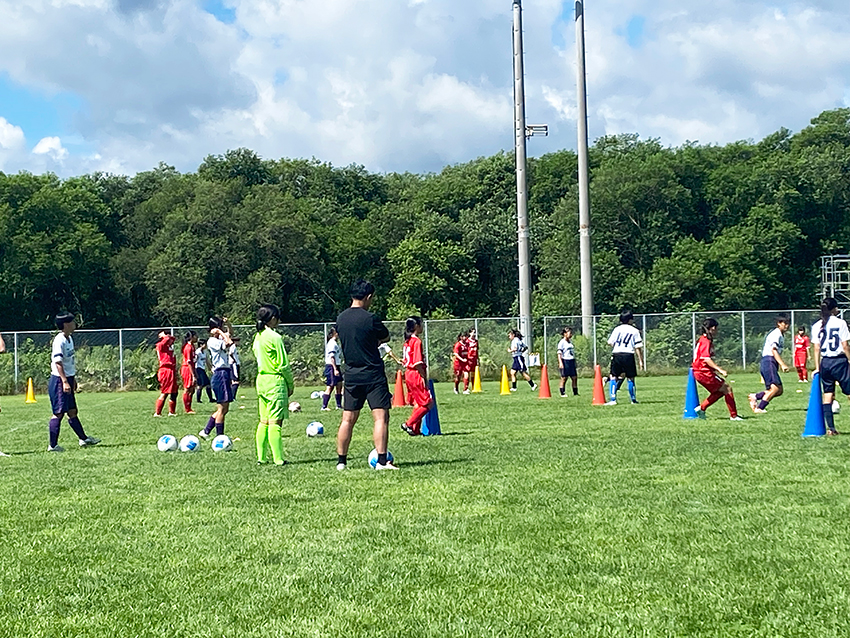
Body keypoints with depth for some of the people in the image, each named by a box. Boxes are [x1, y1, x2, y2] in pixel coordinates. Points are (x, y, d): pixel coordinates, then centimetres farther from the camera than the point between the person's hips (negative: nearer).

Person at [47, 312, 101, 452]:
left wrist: (73, 378, 24)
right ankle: (53, 445, 0)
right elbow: (58, 362, -23)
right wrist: (65, 381, -26)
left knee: (72, 411, 15)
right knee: (59, 413, -6)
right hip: (59, 381, -10)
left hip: (68, 379, 10)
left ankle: (83, 439, 21)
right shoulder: (59, 341, -18)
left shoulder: (69, 339, 12)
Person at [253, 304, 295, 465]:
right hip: (275, 381, -8)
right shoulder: (274, 337, -14)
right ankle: (278, 459, -7)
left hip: (261, 379, 8)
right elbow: (283, 365, -13)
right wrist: (291, 384, 0)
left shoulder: (258, 337, 11)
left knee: (264, 421, 12)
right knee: (275, 422, -7)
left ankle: (261, 457, 13)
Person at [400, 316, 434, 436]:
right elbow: (418, 362, -19)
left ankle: (416, 429, 15)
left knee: (418, 403, 15)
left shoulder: (407, 341, 13)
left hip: (408, 373, 10)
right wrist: (424, 377, -14)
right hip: (416, 374, -10)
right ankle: (408, 424, -8)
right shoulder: (417, 341, -14)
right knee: (428, 403, -6)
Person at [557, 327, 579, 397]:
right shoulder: (562, 342, -6)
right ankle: (562, 393, 3)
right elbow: (559, 353, -12)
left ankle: (575, 393, 10)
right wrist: (560, 363, -21)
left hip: (572, 361, 7)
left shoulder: (571, 342, 16)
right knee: (564, 378, -2)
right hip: (565, 361, -7)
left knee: (575, 377, 4)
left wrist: (574, 362, 23)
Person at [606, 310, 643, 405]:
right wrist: (640, 360, 4)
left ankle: (612, 399, -6)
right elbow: (638, 347, 1)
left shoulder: (616, 329, 9)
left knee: (613, 377, 3)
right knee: (630, 378, 9)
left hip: (616, 354, 1)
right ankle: (633, 399, 16)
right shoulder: (635, 331, 4)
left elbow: (610, 343, 8)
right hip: (628, 355, -1)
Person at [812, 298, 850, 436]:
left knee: (827, 395, 7)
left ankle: (830, 428, 3)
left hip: (825, 362, 5)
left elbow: (817, 349, 6)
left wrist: (817, 368, 10)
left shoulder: (817, 326, 5)